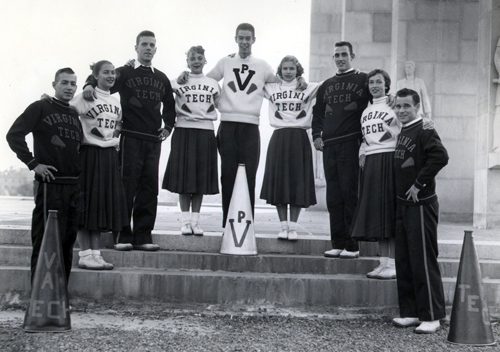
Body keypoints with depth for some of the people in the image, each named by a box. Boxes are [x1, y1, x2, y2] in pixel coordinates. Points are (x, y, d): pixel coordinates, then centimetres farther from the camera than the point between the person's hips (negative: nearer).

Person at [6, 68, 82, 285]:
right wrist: (33, 163, -12)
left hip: (74, 186, 6)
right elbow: (14, 135, -9)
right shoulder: (40, 108, -1)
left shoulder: (75, 114, 17)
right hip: (50, 184, -6)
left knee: (68, 242, 9)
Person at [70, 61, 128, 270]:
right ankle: (85, 255, 0)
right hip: (90, 153, -7)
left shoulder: (115, 102, 16)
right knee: (88, 202, -5)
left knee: (106, 202, 6)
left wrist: (116, 135, 14)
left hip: (110, 154, 7)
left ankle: (96, 254, 12)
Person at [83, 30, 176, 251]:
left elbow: (169, 106, 28)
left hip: (154, 140, 4)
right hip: (130, 137, -4)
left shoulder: (161, 78, 18)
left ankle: (143, 236, 8)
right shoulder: (125, 73, 6)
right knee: (127, 186, -5)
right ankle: (122, 236, 0)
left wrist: (168, 126, 17)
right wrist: (91, 84, -25)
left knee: (149, 187, 3)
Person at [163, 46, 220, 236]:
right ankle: (185, 221, 4)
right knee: (184, 177, -3)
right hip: (184, 130, -2)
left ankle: (195, 221, 9)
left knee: (201, 178, 2)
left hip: (206, 132, 2)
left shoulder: (213, 84, 12)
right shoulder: (178, 82, 5)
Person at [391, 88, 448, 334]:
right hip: (403, 205, 9)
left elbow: (440, 157, -27)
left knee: (423, 261, -5)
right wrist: (402, 191, 9)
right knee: (403, 260, 11)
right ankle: (410, 312, 19)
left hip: (421, 204, -9)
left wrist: (419, 184, -21)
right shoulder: (402, 134, 15)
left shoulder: (424, 131, -12)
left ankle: (431, 316, 1)